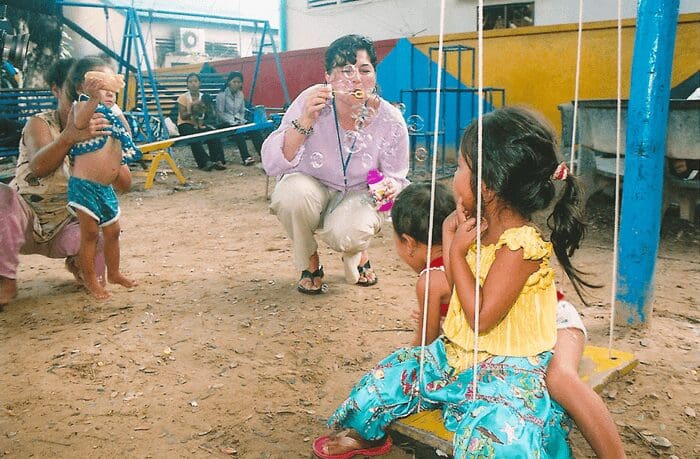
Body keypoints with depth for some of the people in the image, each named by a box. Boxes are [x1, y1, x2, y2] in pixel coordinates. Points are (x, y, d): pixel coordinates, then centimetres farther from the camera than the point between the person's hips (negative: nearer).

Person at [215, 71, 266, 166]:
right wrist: (233, 122, -16)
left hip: (238, 122, 5)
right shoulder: (222, 95, -5)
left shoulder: (240, 94, 12)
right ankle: (246, 158, -40)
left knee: (254, 129, -24)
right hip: (225, 123, -5)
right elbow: (220, 113, -8)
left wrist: (241, 121, -3)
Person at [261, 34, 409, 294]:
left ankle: (357, 252, 11)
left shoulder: (390, 120, -17)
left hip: (358, 196, 0)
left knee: (347, 235, -33)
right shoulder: (311, 101, -21)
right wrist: (305, 120, -36)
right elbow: (272, 164, -24)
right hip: (311, 189, 1)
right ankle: (310, 263, -3)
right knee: (294, 190, -35)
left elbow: (397, 178, -4)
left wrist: (390, 187, -29)